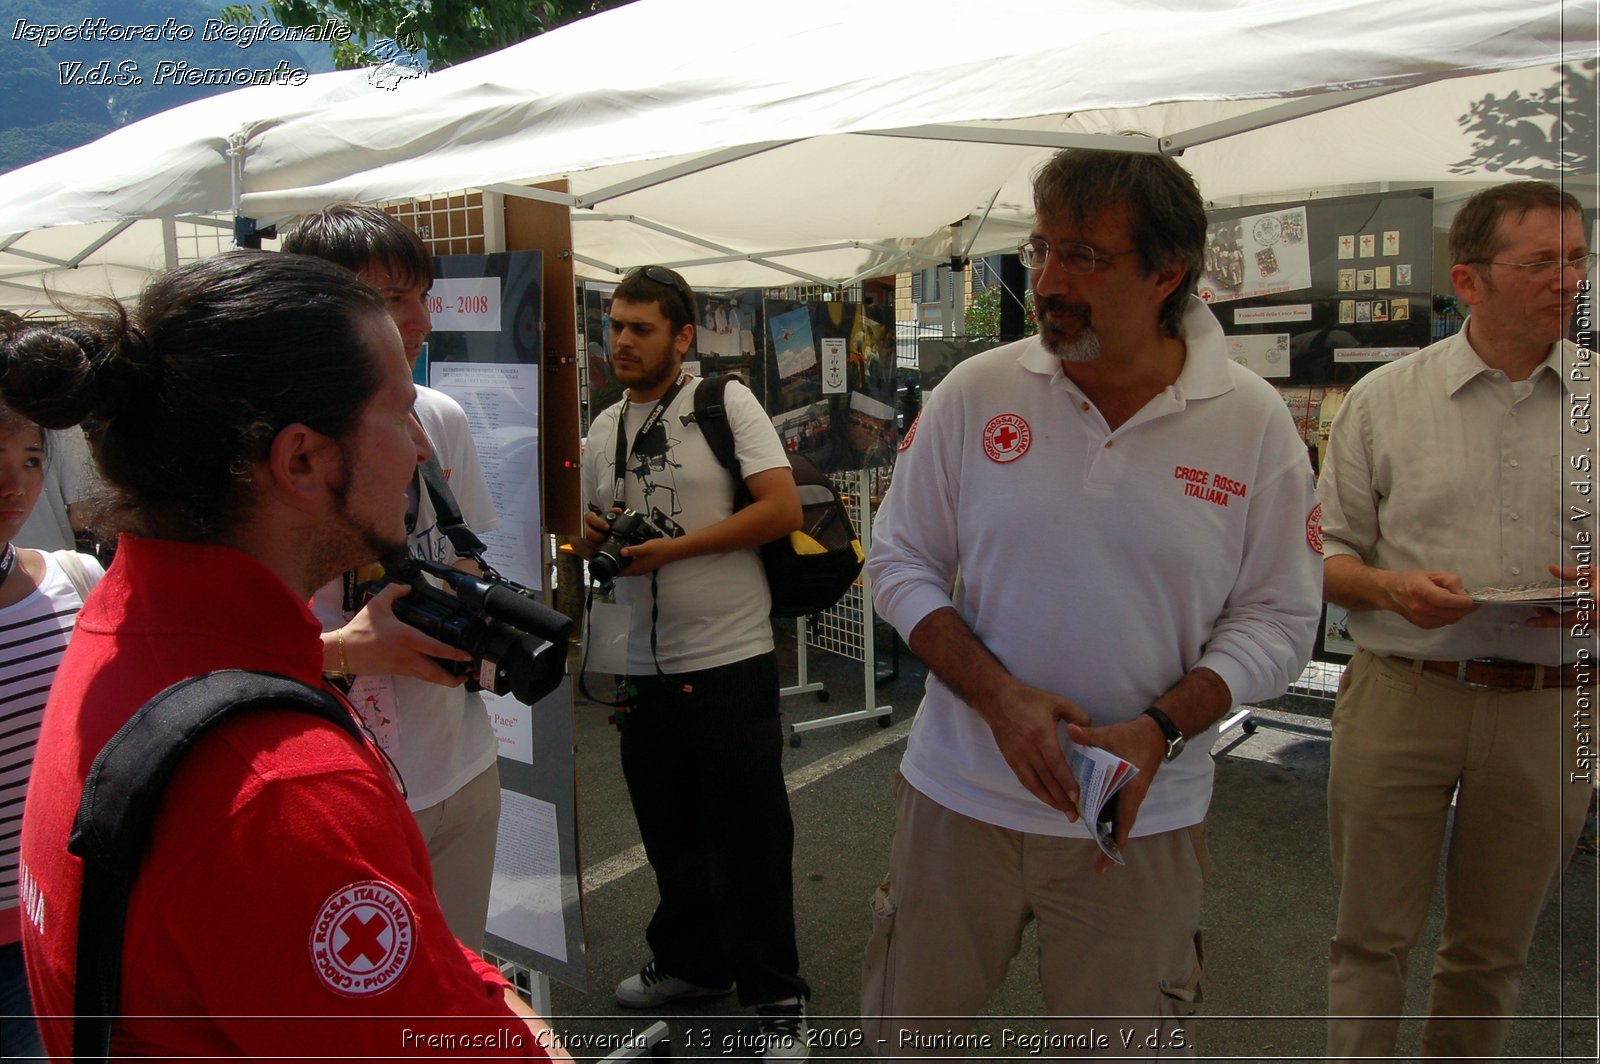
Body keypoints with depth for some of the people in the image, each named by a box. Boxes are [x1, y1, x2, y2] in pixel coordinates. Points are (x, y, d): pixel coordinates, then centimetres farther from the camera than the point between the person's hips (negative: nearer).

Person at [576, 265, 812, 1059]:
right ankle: (691, 962, 40)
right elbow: (591, 527, 22)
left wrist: (673, 547, -17)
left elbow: (782, 508, -15)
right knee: (670, 832, 19)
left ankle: (775, 999, 20)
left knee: (748, 837, 3)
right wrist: (590, 534, -3)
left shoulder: (726, 403, -6)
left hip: (729, 662, -6)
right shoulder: (603, 429, 12)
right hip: (643, 666, 6)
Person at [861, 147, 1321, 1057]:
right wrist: (998, 695, -16)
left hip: (1145, 816, 0)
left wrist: (1158, 730, -18)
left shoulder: (1255, 422, -7)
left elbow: (1279, 621, -2)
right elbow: (901, 562, -1)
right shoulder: (977, 392, -6)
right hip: (959, 794, 1)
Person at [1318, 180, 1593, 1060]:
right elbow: (1327, 554, 3)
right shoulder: (1383, 399, 1)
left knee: (1493, 951, 16)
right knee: (1371, 934, 7)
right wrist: (1389, 586, -17)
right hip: (1401, 694, -1)